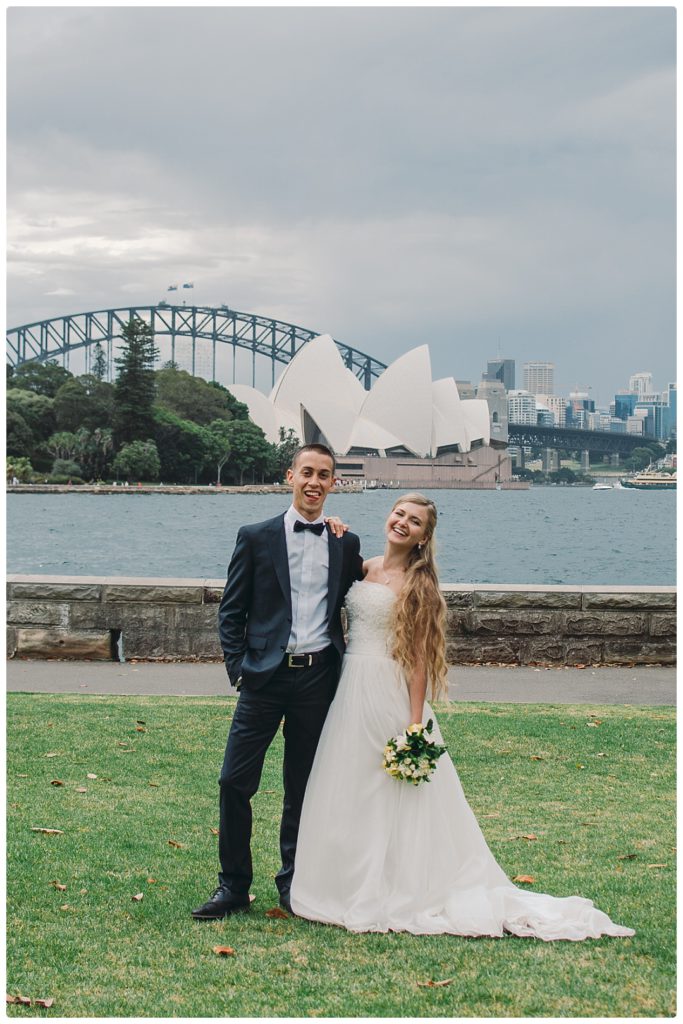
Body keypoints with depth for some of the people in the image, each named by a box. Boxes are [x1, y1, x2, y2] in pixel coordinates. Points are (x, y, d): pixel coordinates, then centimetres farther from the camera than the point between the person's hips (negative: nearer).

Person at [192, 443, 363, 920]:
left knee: (303, 787, 10)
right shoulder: (256, 537, 2)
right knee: (235, 782, -4)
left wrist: (347, 665, 2)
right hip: (265, 676, -1)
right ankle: (234, 885, 8)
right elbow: (231, 611, 3)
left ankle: (293, 882, 22)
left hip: (318, 679, 2)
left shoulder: (346, 544, 8)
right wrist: (239, 667, -4)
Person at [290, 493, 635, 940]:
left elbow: (419, 658, -9)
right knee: (347, 794, 10)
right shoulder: (363, 568, 10)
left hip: (389, 694, -6)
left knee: (390, 798, 0)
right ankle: (352, 887, 21)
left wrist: (415, 723, -15)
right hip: (350, 690, 6)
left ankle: (397, 891, 11)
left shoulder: (418, 585, -6)